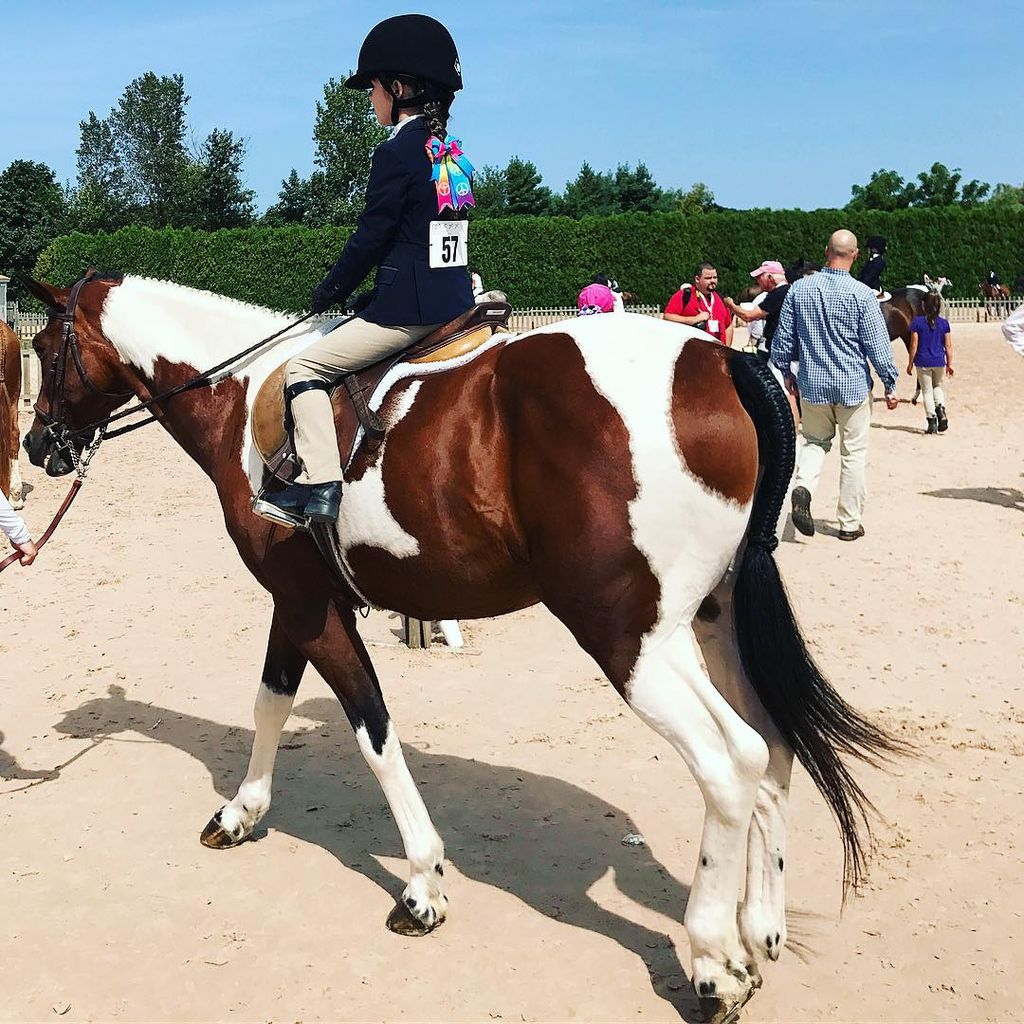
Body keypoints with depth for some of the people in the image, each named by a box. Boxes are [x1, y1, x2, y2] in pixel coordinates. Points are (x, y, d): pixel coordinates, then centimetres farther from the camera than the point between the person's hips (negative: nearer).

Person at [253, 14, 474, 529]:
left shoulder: (396, 152, -13)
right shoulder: (455, 154, 13)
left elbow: (370, 238, -12)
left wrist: (329, 291, 3)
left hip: (408, 309, -9)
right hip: (454, 302, 9)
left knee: (304, 367, -3)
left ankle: (320, 484, -13)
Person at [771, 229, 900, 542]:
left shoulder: (799, 288, -2)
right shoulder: (861, 294, -11)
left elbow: (783, 337, 5)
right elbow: (878, 345, -8)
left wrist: (785, 371, 20)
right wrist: (890, 385, 3)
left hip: (812, 384, 3)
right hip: (853, 386, -3)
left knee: (815, 441, 20)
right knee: (854, 453, 8)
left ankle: (803, 486, -10)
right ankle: (850, 524, 14)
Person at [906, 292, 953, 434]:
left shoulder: (917, 322, -8)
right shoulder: (944, 323, -1)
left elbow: (914, 345, -8)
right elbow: (948, 345, 2)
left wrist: (910, 363, 1)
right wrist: (950, 364, 11)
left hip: (923, 362, -2)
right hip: (939, 362, 2)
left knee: (927, 391, 7)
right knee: (937, 386, 24)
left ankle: (932, 423, 3)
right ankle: (941, 408, -2)